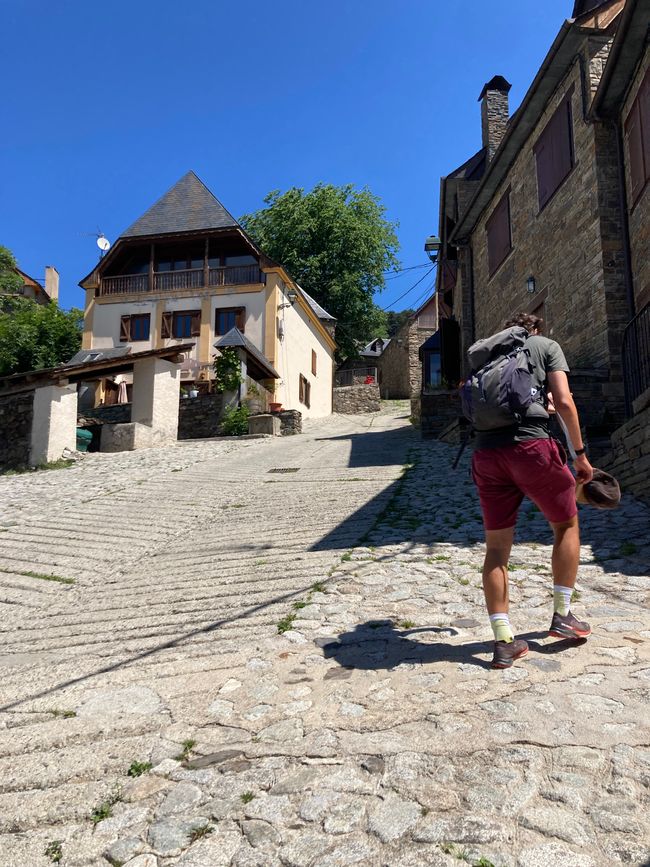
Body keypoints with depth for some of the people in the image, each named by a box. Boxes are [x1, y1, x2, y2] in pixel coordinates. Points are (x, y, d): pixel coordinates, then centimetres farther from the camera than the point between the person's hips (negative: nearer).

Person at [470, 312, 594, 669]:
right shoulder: (546, 345, 13)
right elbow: (564, 402, 0)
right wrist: (580, 453, 7)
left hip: (485, 450, 4)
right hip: (530, 443, -4)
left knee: (497, 546, 8)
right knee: (566, 524, 20)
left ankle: (503, 642, 9)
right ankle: (562, 615, 25)